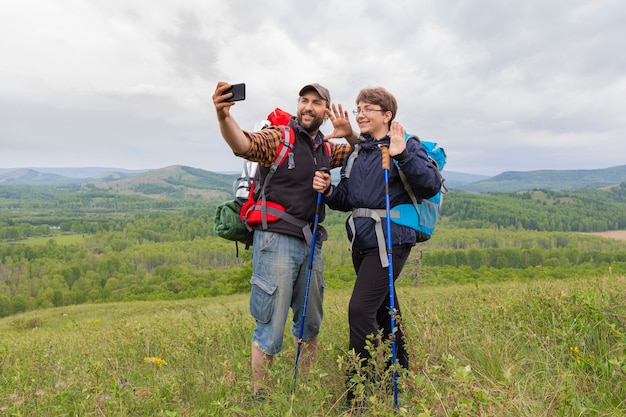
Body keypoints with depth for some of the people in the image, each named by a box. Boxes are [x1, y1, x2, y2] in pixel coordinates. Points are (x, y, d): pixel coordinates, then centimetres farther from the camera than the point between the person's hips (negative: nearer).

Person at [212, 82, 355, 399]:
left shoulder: (326, 149, 14)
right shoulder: (278, 137, -5)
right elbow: (243, 144, -23)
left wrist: (349, 135, 2)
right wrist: (224, 116, -44)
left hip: (311, 244, 7)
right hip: (276, 241, -6)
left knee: (310, 324, 17)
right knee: (271, 328, -3)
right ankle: (258, 396, 17)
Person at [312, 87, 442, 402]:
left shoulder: (405, 145, -4)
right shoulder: (357, 152, 16)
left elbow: (432, 185, -17)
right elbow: (347, 199, 16)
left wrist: (403, 155, -28)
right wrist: (328, 191, -4)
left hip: (389, 241, -8)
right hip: (362, 242, 8)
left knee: (361, 310, -15)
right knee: (383, 311, 17)